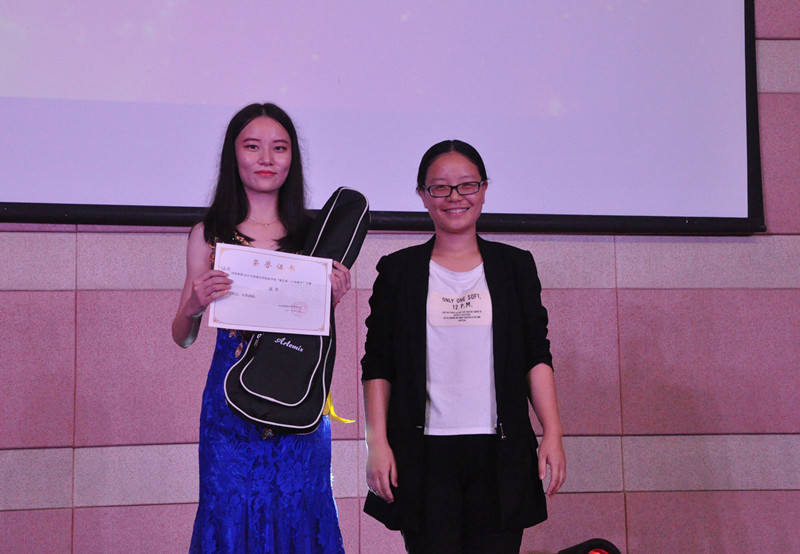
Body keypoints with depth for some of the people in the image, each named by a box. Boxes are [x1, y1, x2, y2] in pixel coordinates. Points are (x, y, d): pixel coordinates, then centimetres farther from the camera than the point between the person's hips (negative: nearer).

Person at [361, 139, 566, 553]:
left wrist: (552, 434, 0)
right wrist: (377, 442, -3)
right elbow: (377, 366, 6)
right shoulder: (399, 270, 8)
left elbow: (537, 357, 9)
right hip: (425, 453, -1)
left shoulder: (516, 266, 11)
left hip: (499, 453, 1)